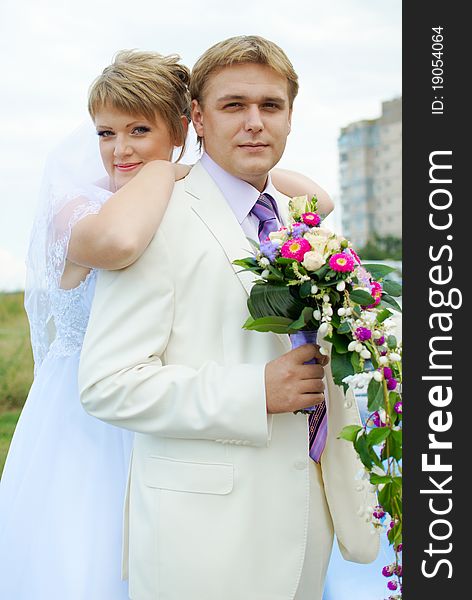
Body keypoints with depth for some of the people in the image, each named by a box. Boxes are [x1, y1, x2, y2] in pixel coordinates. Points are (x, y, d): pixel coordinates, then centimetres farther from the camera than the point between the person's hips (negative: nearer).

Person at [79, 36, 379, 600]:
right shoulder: (159, 221, -12)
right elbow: (106, 383, -18)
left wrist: (356, 486, 16)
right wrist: (254, 394, -23)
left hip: (309, 515, 7)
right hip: (205, 527, -6)